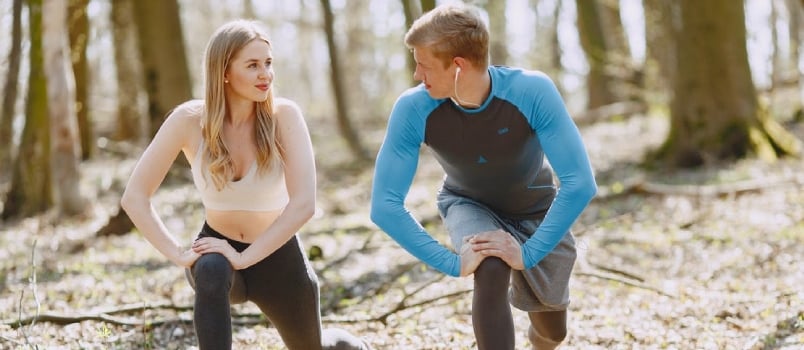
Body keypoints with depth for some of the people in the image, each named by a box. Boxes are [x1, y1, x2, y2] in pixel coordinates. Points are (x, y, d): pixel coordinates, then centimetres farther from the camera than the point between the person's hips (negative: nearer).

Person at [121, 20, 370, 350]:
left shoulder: (284, 115, -21)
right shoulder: (190, 120, -19)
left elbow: (303, 204, -29)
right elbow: (134, 197, -18)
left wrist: (244, 258, -32)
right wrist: (178, 254, -27)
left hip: (277, 256, 1)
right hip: (219, 248, 0)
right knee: (211, 271, -38)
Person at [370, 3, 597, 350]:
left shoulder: (532, 91, -37)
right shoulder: (413, 109, -32)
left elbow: (580, 184, -36)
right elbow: (385, 205, -30)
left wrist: (529, 252, -39)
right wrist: (452, 262, -36)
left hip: (535, 210, 1)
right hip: (469, 205, 0)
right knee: (491, 272, -34)